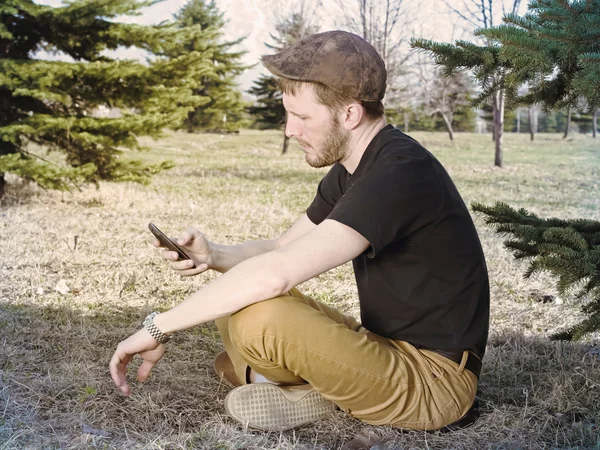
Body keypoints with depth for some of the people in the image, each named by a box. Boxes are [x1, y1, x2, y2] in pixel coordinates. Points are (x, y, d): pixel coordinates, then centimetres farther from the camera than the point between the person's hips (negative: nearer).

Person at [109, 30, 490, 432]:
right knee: (233, 302, 8)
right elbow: (282, 249, 11)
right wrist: (214, 255, -10)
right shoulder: (350, 172, 5)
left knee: (260, 317, -29)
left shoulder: (400, 176, -26)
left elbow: (275, 274, -33)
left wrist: (159, 328, -25)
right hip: (388, 345, 9)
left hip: (434, 379, -9)